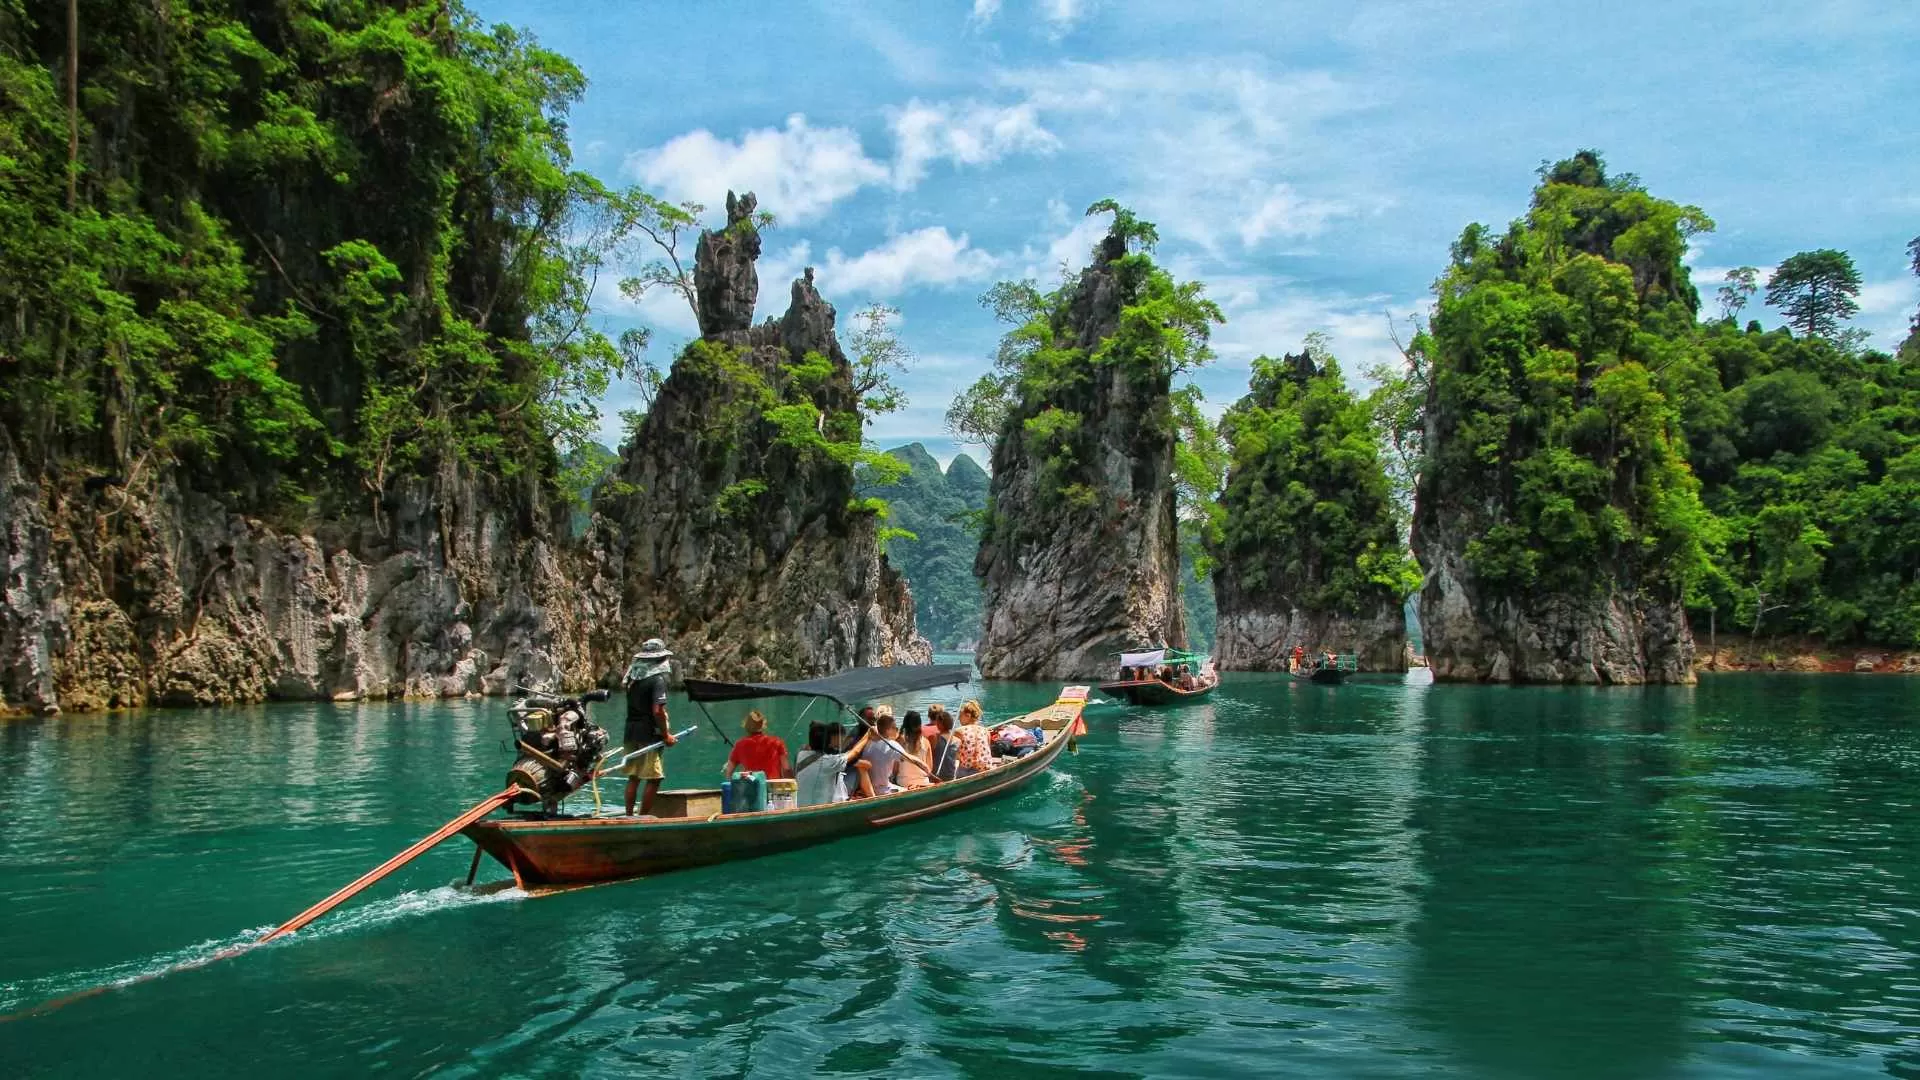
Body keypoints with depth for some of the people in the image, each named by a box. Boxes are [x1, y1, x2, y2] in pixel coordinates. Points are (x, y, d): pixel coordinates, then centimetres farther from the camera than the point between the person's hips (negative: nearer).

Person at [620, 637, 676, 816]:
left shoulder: (633, 677, 9)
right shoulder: (658, 679, -14)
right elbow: (657, 710, -20)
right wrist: (666, 735, -12)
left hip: (631, 733, 8)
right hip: (649, 735, -8)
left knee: (633, 777, 14)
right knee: (654, 779, -2)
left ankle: (629, 816, 18)